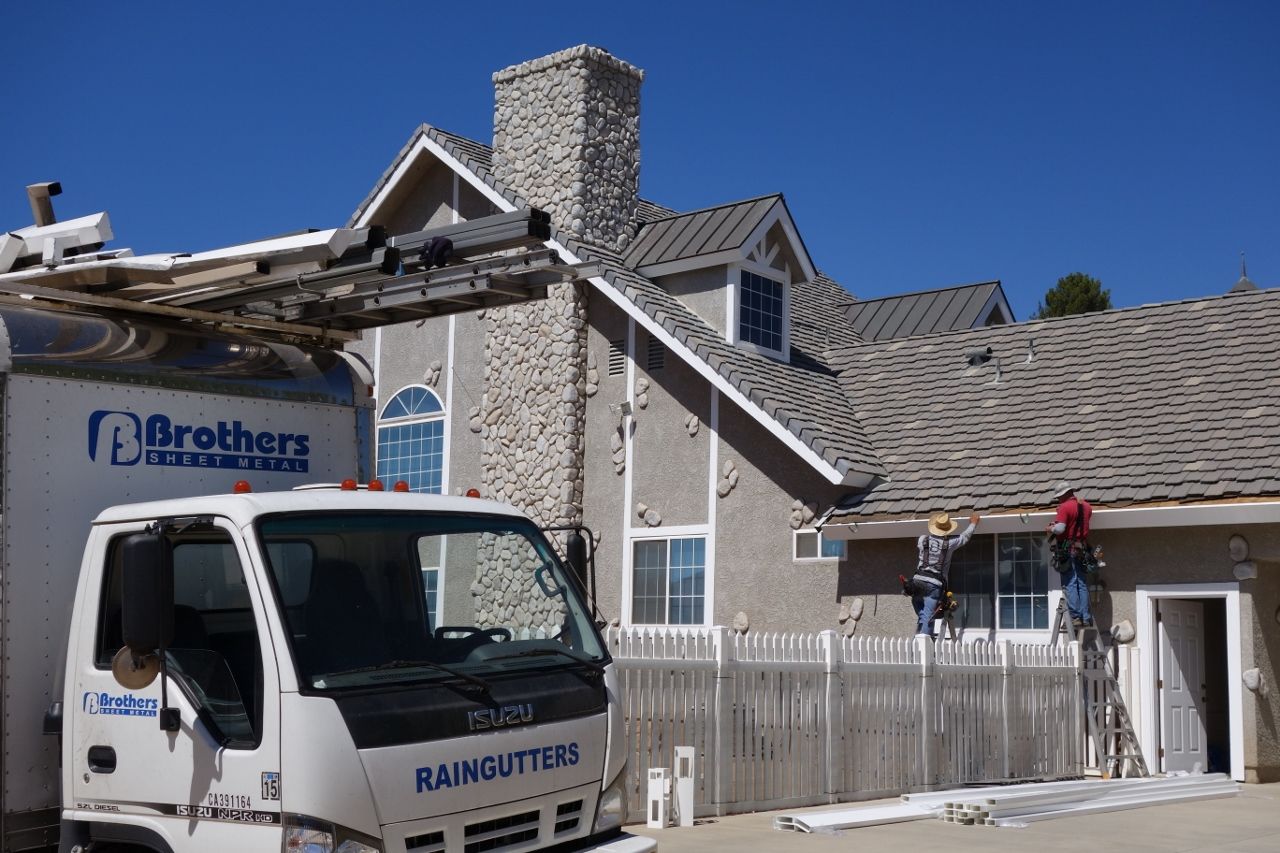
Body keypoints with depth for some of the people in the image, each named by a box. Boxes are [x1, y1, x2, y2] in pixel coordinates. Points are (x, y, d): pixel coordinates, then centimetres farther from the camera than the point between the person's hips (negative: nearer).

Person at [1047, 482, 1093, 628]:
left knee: (1070, 585, -6)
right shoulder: (1086, 506, 12)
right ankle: (1086, 618, 6)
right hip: (1081, 549, 7)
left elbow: (1060, 528, -20)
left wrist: (1050, 529, -1)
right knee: (1082, 585, 8)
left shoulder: (1065, 507, -11)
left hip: (1067, 549, -7)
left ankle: (1075, 617, -11)